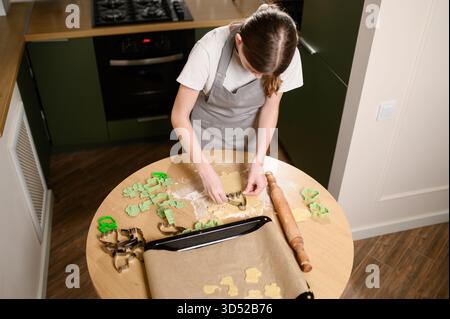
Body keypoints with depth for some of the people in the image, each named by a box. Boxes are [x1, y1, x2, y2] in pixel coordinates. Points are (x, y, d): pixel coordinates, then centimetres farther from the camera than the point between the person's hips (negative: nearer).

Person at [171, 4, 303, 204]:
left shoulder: (287, 55, -26)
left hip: (250, 133, 2)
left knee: (248, 190, 24)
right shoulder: (209, 50, -35)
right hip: (207, 133, -2)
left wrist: (258, 162, -20)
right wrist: (206, 170, -34)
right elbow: (179, 115, -27)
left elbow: (270, 107, -11)